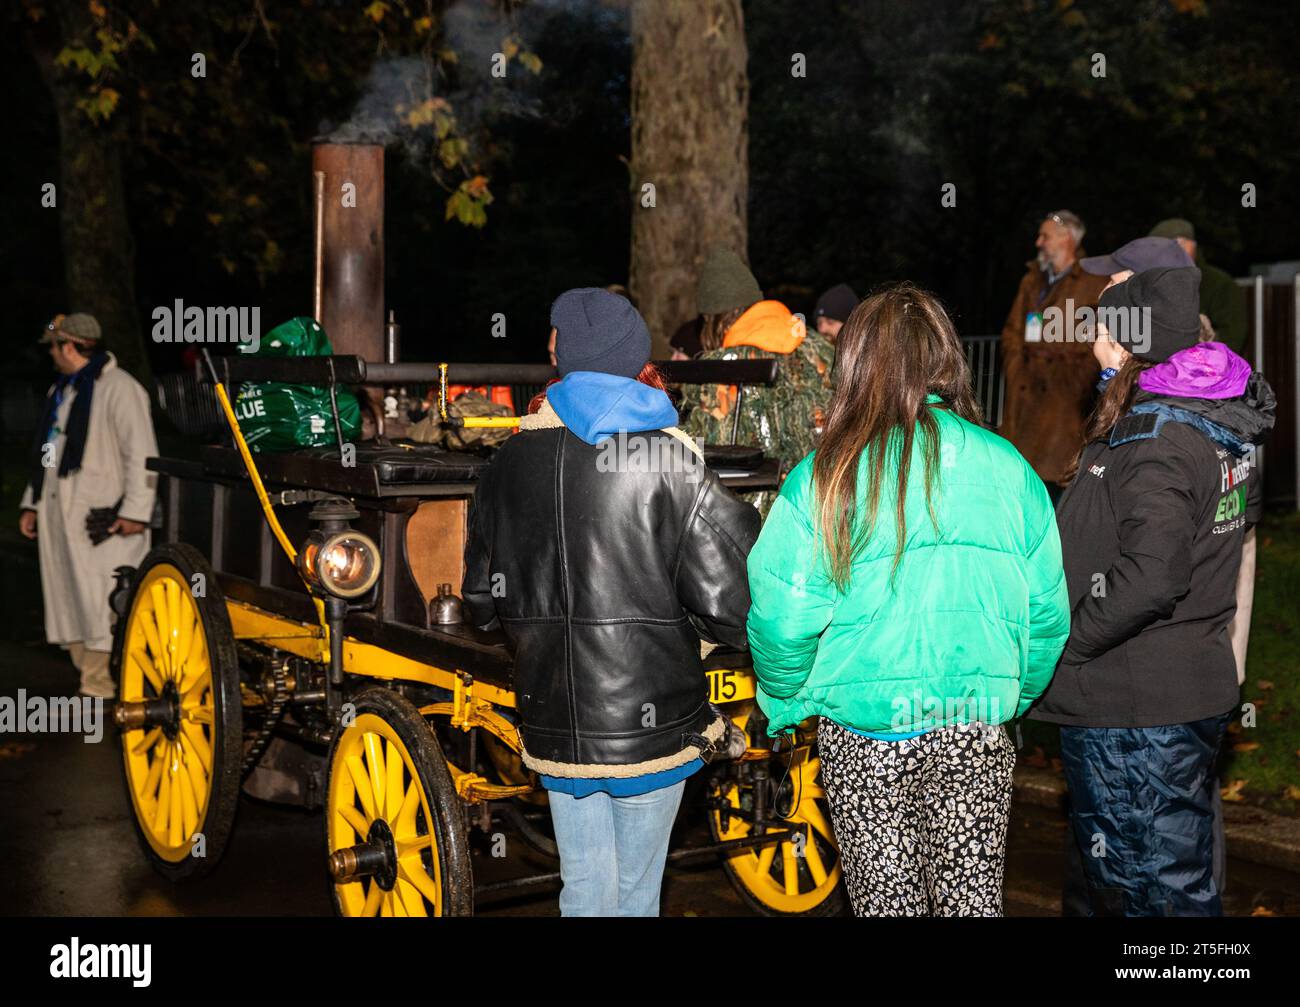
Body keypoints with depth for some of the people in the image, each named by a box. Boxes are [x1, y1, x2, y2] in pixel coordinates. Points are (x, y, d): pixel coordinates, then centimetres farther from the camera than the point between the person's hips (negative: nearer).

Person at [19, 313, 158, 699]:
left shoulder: (117, 387, -10)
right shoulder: (61, 390, 20)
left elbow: (140, 454, -15)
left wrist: (134, 511, -19)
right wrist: (32, 503, 23)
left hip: (102, 522, -10)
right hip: (59, 517, 10)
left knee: (101, 606, -12)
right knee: (69, 605, 11)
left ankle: (103, 688, -9)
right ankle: (91, 680, 18)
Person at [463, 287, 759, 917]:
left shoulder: (509, 465, -1)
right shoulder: (673, 467, -11)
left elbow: (482, 602, 7)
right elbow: (731, 608, -14)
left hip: (555, 729, 3)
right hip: (651, 725, -3)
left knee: (584, 888, 14)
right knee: (638, 888, 12)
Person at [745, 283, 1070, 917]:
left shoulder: (823, 479, -10)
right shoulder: (1007, 468, -1)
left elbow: (781, 622, -11)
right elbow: (1047, 615, 3)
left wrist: (783, 705, 8)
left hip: (862, 738, -2)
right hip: (977, 733, 2)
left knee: (887, 898, 12)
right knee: (972, 894, 14)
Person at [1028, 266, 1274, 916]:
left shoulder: (1157, 439, -20)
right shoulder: (1215, 426, 9)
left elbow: (1148, 579, -28)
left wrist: (1055, 644, -17)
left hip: (1133, 714, -10)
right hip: (1191, 697, 10)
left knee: (1143, 892, 2)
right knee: (1181, 884, 20)